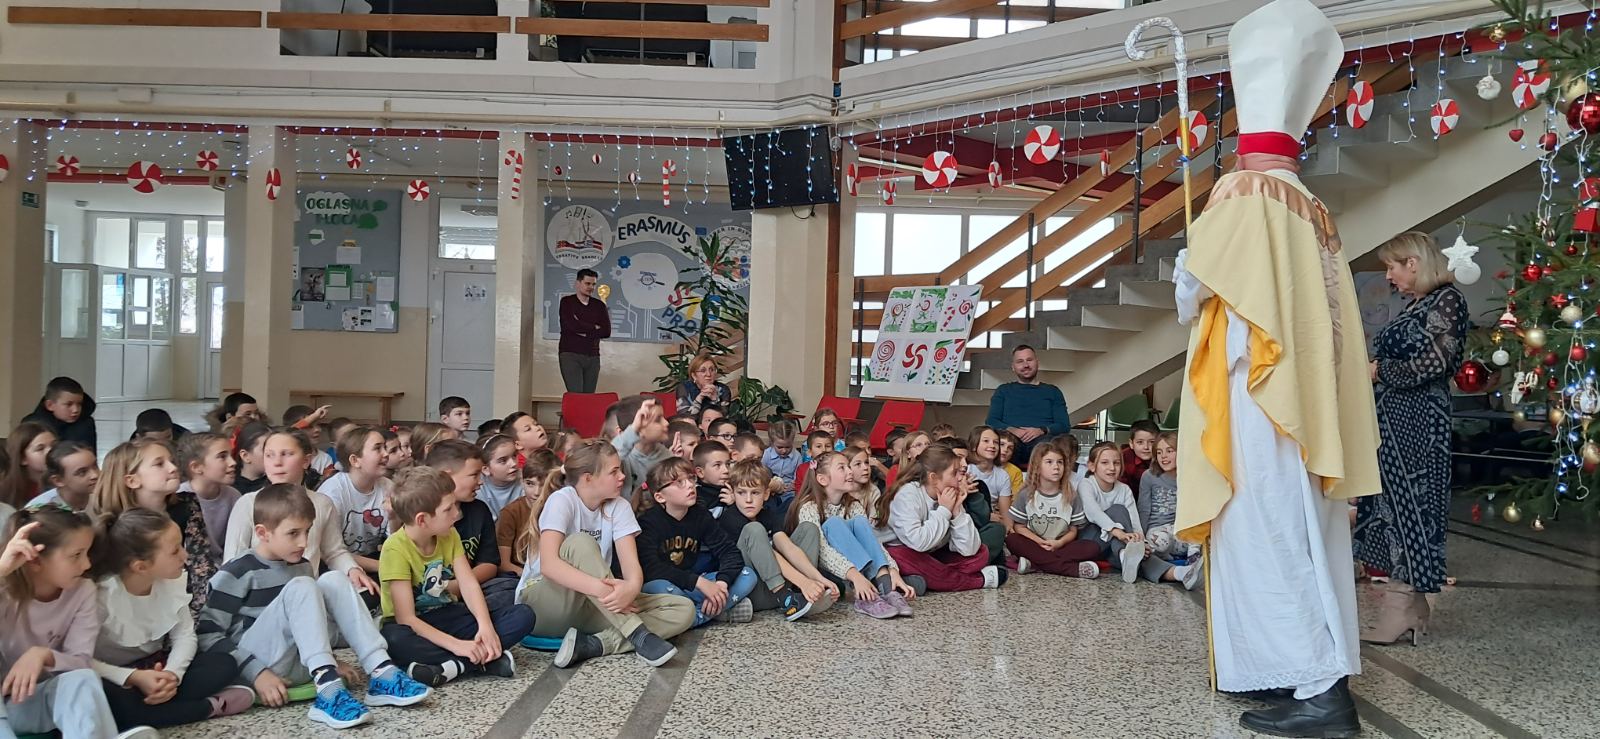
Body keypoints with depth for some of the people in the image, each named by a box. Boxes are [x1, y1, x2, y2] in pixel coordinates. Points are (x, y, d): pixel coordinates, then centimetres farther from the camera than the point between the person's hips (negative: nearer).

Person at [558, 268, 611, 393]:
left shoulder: (599, 305, 13)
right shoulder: (567, 302, 3)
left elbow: (606, 331, 1)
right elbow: (571, 325, -13)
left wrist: (583, 330, -7)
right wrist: (594, 328, -2)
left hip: (593, 356, 4)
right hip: (570, 355, -4)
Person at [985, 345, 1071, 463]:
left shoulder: (1052, 392, 26)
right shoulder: (1003, 391, 27)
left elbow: (1065, 425, 13)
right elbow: (991, 422, 14)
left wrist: (1042, 430, -9)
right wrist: (1011, 430, -8)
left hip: (1041, 439, 0)